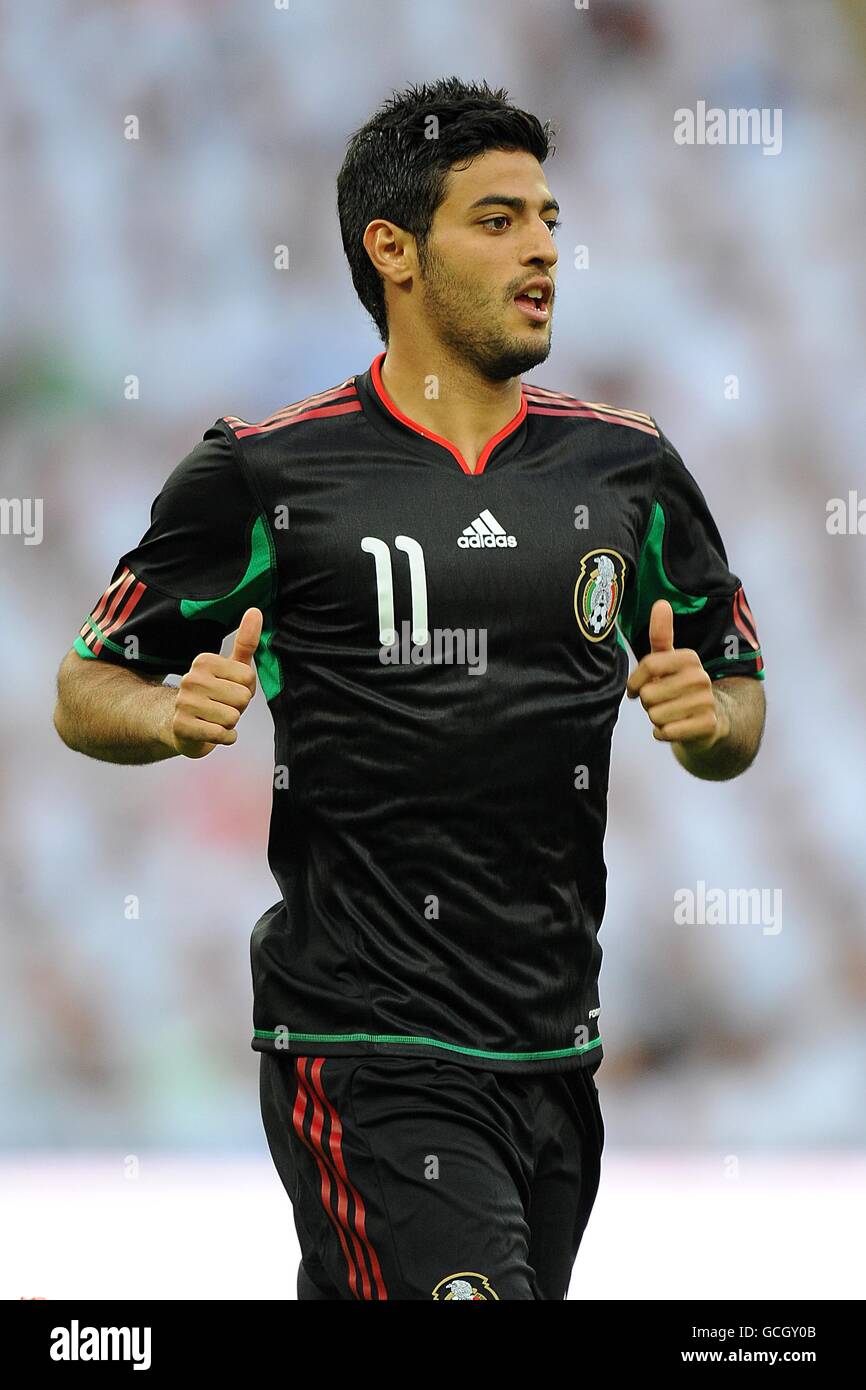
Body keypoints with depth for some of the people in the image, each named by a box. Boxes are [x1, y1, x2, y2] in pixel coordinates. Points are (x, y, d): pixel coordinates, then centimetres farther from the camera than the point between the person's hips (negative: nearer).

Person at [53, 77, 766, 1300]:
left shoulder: (628, 467, 9)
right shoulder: (267, 473, -2)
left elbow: (740, 702, 18)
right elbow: (87, 693, 4)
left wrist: (709, 717, -5)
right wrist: (176, 713, -18)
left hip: (554, 1049, 5)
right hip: (363, 1051, -5)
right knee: (469, 1286, -21)